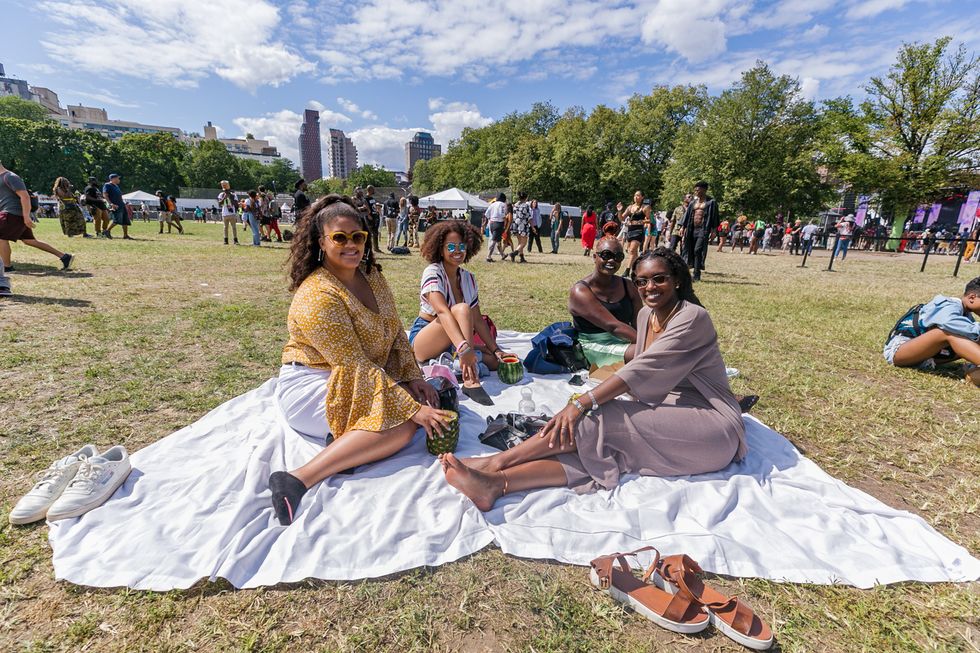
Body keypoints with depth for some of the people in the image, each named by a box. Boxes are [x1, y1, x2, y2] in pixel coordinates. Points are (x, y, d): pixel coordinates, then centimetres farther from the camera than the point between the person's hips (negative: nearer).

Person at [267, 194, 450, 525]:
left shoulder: (372, 276, 3)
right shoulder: (318, 297, -23)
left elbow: (395, 332, 7)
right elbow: (356, 367, -26)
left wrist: (413, 376, -7)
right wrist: (413, 409, -27)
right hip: (311, 386, -8)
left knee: (421, 401, -7)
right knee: (404, 423, -27)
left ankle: (348, 435, -11)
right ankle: (301, 479, -28)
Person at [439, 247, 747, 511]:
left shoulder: (693, 317, -14)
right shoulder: (646, 316, 10)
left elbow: (642, 370, -25)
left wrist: (581, 403, -31)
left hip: (713, 427, -6)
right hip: (667, 420, 6)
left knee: (599, 419, -26)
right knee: (597, 446, -23)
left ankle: (495, 462, -25)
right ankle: (496, 483, -36)